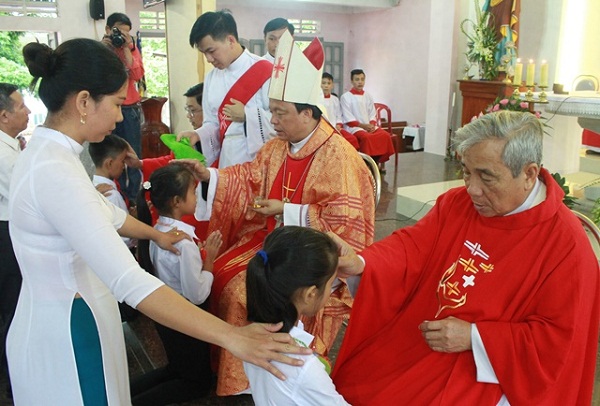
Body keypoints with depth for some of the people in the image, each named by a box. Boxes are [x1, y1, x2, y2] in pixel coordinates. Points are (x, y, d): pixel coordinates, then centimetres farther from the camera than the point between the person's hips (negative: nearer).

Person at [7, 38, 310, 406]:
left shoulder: (47, 151, 1)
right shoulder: (54, 170, -30)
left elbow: (104, 211, 19)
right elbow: (130, 282, -38)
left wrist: (156, 234, 33)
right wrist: (232, 337, -37)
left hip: (72, 316, 9)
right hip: (65, 335, -9)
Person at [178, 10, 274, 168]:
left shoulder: (265, 72, -11)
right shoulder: (211, 77, 10)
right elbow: (213, 123, 14)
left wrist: (246, 115, -14)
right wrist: (198, 135, -5)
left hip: (258, 160, -5)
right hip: (225, 160, 5)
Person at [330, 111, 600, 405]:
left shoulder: (566, 244, -17)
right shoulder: (457, 202, -2)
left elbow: (560, 337, -14)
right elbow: (411, 247, -5)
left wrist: (475, 337, -19)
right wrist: (360, 264, -25)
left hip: (486, 368, -5)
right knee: (349, 381, 3)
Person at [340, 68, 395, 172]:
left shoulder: (368, 96, 15)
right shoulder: (346, 97, -1)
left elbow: (372, 115, 13)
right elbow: (348, 119, -7)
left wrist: (372, 125, -8)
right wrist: (363, 125, -15)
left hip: (369, 126, 5)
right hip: (354, 127, -5)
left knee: (385, 135, -20)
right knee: (367, 137, -35)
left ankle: (380, 162, -11)